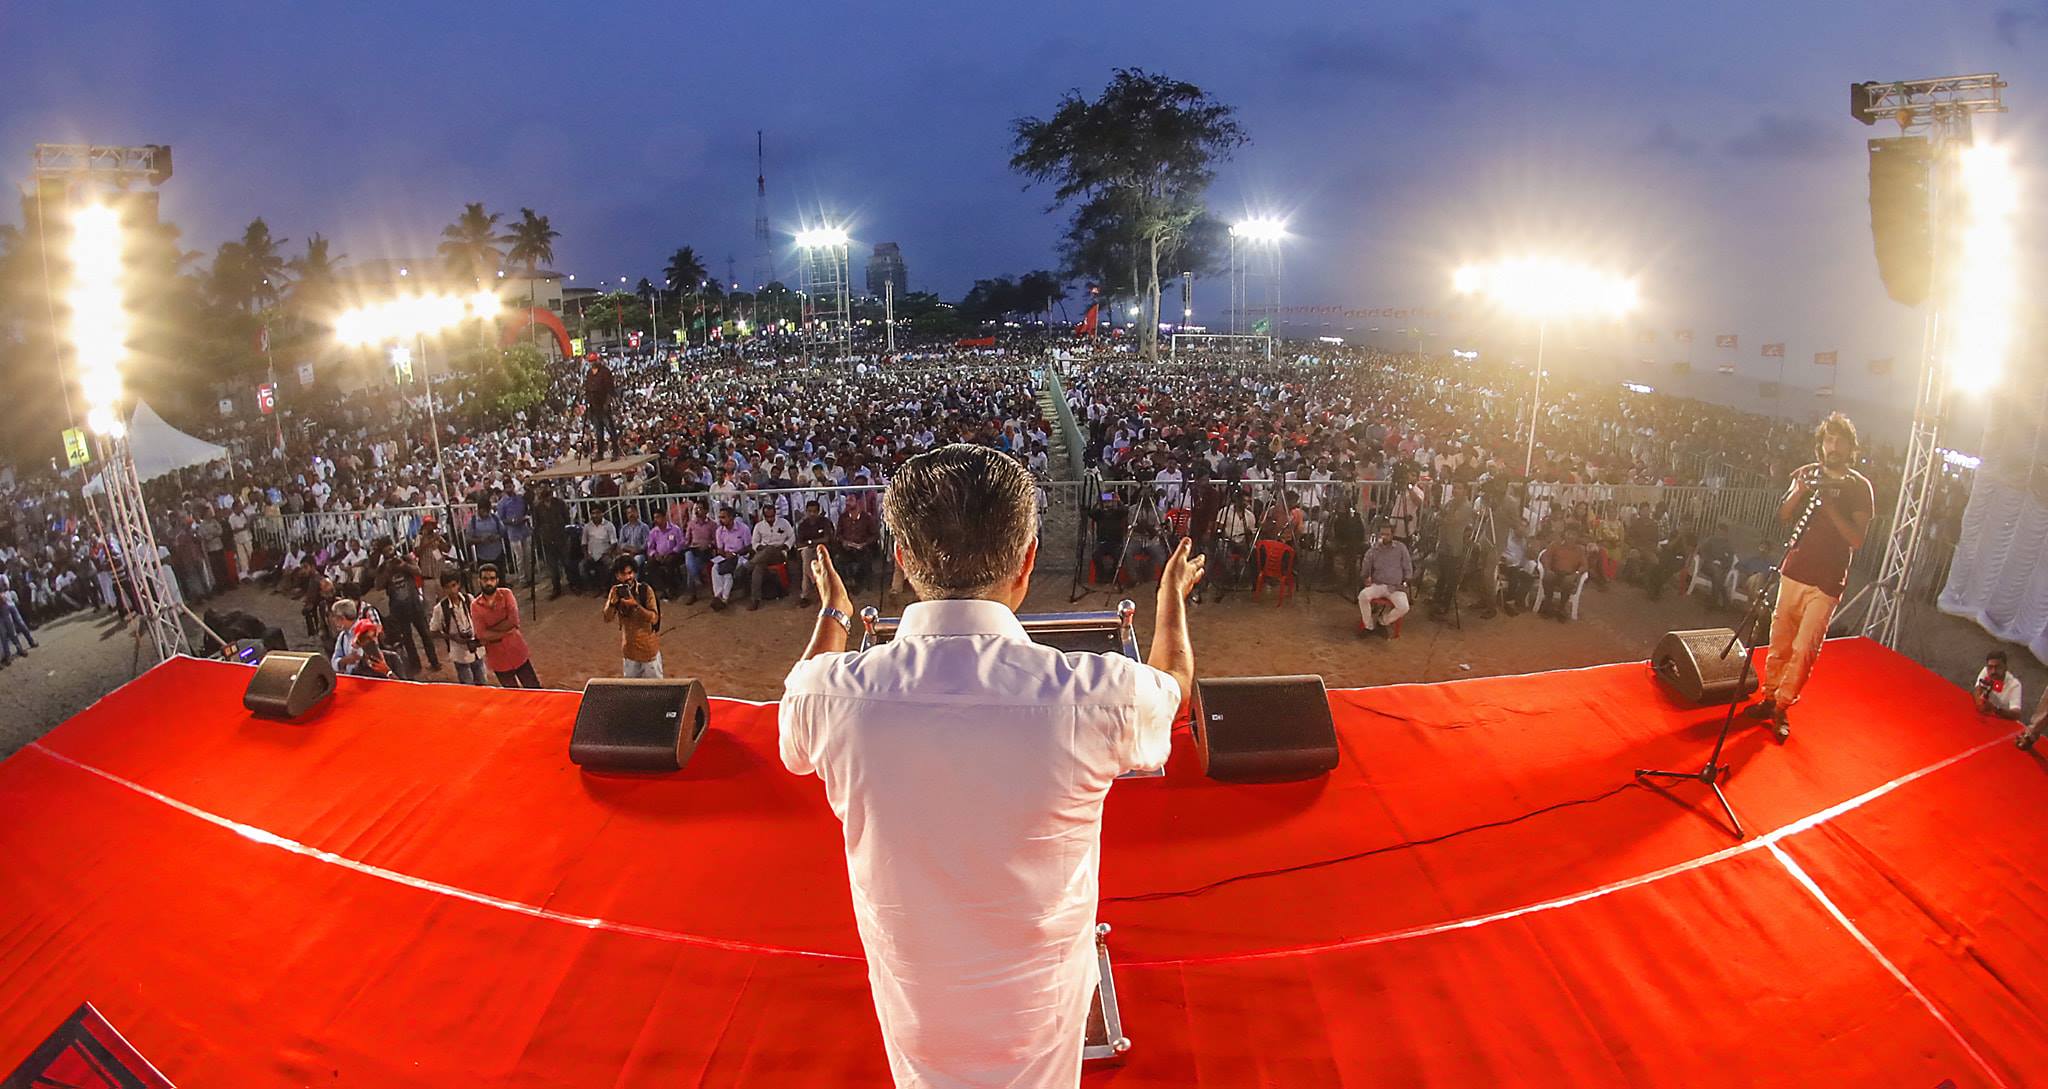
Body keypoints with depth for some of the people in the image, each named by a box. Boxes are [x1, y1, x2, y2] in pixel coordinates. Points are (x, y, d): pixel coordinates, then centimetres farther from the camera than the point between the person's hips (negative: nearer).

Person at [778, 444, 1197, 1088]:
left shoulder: (828, 695, -25)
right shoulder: (1100, 695, -30)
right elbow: (1173, 684, -2)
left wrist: (833, 612, 23)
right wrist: (1173, 596, 19)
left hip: (912, 1017, 1)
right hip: (1038, 1014, -1)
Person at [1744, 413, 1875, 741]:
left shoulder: (1859, 487, -2)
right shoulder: (1807, 474, 7)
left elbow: (1857, 540, -8)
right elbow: (1783, 518, 2)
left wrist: (1830, 506, -19)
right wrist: (1798, 492, -16)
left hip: (1826, 582, -3)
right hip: (1793, 572, 3)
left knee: (1804, 649, -6)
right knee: (1780, 641, 7)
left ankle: (1783, 707, 5)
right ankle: (1769, 698, 19)